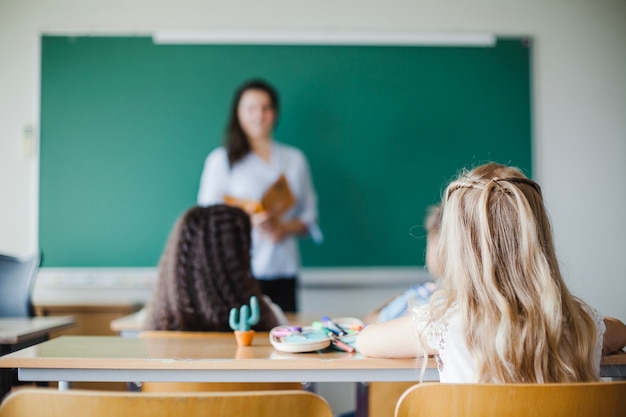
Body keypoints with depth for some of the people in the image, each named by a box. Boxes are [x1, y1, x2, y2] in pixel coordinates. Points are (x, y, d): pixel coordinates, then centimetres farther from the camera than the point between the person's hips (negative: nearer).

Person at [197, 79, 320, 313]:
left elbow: (309, 214, 15)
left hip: (283, 270, 3)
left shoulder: (295, 159, 16)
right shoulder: (221, 160, 7)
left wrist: (284, 228, -6)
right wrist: (247, 221, -13)